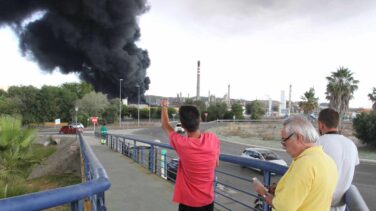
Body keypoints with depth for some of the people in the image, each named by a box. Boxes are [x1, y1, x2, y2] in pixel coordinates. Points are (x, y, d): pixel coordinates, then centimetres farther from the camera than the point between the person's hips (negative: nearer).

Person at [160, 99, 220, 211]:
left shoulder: (181, 143, -23)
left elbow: (165, 126, -2)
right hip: (208, 200, 3)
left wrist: (164, 107, 13)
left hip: (188, 202, -3)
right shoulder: (213, 139, -15)